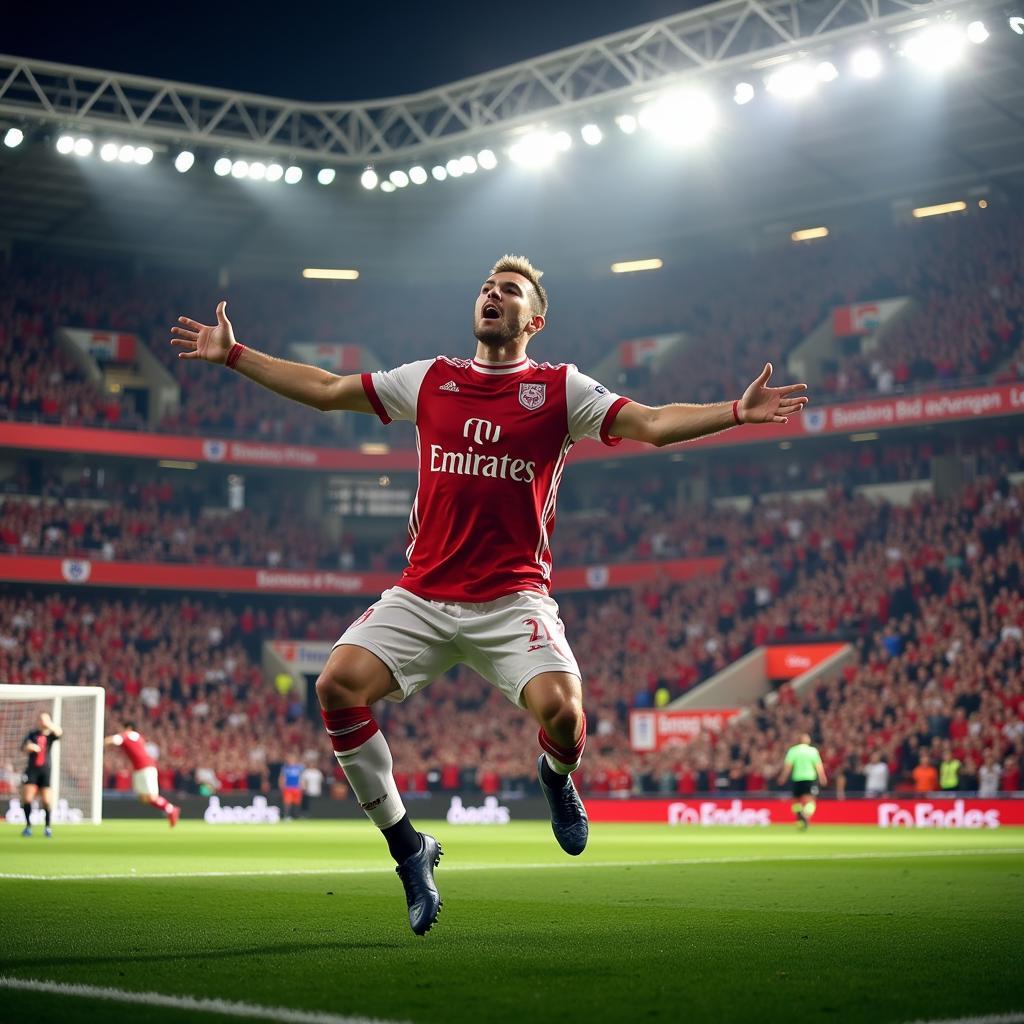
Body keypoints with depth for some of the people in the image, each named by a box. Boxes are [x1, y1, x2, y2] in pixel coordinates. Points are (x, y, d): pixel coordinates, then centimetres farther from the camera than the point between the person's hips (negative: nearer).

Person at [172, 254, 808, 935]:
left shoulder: (560, 388, 5)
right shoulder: (430, 380, 13)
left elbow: (653, 424, -3)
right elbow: (325, 390, 20)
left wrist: (738, 411, -16)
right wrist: (232, 354, 20)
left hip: (513, 598, -3)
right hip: (421, 594, 3)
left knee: (561, 710, -25)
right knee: (337, 688, -18)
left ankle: (557, 776, 17)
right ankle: (410, 852, -1)